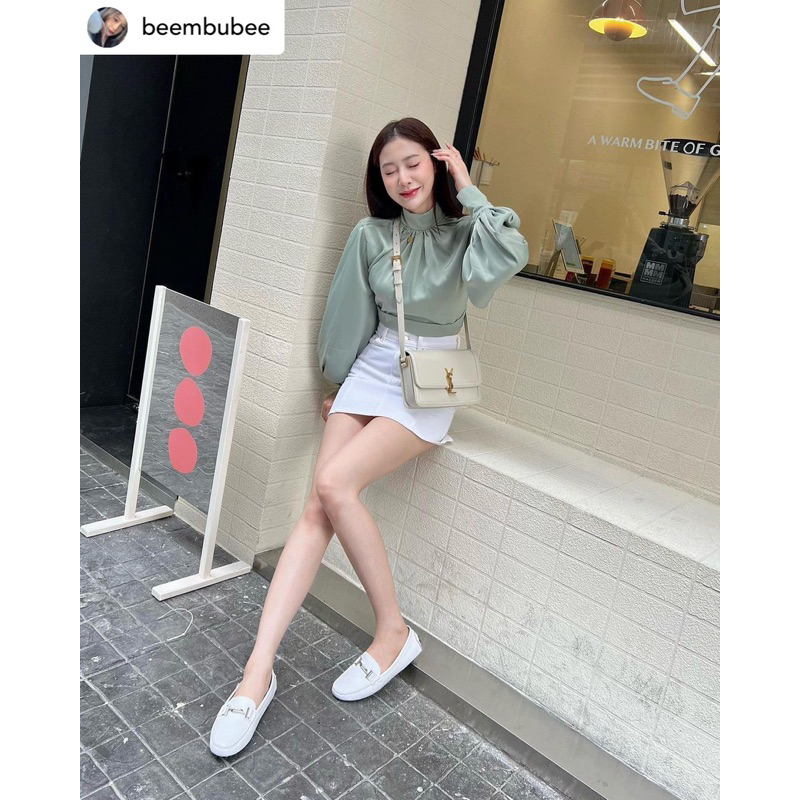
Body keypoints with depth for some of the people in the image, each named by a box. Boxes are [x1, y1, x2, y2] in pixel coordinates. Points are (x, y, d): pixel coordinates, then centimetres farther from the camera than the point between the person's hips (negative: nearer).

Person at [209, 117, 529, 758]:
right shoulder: (371, 235, 6)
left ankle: (394, 633, -8)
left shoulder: (462, 231, -3)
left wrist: (468, 190, -13)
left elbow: (511, 255, -26)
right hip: (373, 370, 4)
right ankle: (259, 670, -13)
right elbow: (351, 317, 14)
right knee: (319, 507, -14)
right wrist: (338, 384, 20)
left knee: (335, 485, -26)